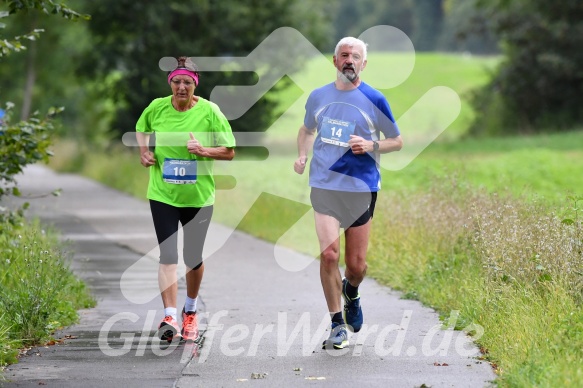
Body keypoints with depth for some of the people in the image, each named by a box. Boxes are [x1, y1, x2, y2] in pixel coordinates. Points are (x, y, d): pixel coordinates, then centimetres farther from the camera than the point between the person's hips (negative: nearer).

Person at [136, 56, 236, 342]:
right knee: (167, 256, -12)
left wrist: (203, 151, -20)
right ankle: (169, 317, -17)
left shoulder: (210, 111, -8)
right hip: (162, 194, 0)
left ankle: (190, 311, 35)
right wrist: (144, 151, 4)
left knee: (194, 257, 11)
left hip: (198, 197, 0)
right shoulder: (156, 108, -2)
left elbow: (229, 152, -4)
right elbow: (141, 128, 21)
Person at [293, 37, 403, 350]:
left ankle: (351, 294, 39)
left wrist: (372, 145, -13)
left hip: (361, 188, -1)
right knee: (328, 254, -13)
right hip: (324, 186, 1)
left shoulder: (374, 100, 0)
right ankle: (337, 325, 0)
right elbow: (307, 130, 25)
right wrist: (302, 155, 6)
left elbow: (397, 141, 7)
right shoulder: (318, 97, 8)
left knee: (356, 265, 2)